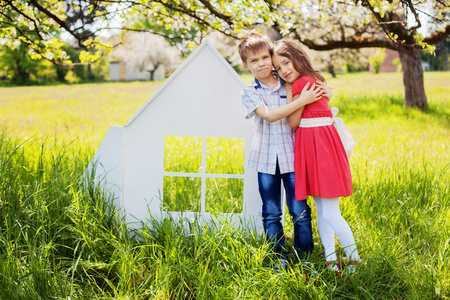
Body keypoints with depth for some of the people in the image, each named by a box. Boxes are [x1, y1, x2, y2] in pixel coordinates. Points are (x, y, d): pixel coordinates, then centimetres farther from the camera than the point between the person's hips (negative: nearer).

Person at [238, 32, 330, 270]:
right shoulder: (249, 93, -1)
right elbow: (269, 115, -17)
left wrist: (322, 91, -8)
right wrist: (302, 101, -22)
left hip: (292, 156, 0)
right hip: (266, 159, 0)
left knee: (300, 210, 0)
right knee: (271, 213, 7)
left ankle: (304, 257, 13)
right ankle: (279, 258, 18)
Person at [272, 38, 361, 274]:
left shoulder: (302, 82, -13)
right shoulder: (312, 80, 15)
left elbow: (293, 122, -8)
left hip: (320, 146, -10)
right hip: (311, 147, 10)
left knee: (331, 213, -7)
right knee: (321, 211, 12)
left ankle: (354, 260, 2)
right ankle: (331, 261, 17)